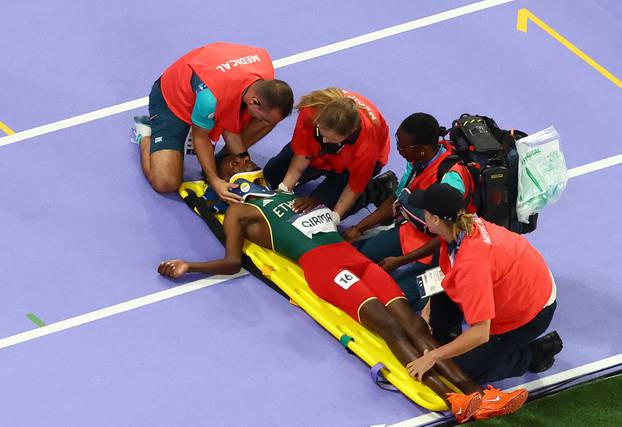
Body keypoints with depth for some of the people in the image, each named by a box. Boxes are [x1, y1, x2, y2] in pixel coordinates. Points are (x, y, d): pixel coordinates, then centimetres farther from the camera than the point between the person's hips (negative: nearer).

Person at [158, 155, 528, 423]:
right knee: (389, 324, -27)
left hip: (354, 254, 6)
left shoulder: (289, 190, 34)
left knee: (414, 324, -15)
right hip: (321, 265, -6)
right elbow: (233, 263, 9)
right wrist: (189, 267, -2)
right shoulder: (239, 212, 18)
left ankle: (476, 392, -31)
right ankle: (454, 401, -44)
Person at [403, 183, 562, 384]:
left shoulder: (471, 263, -40)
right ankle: (444, 337, 18)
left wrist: (433, 357, -32)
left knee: (462, 368, -5)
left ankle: (536, 353, 4)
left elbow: (480, 334, -39)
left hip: (531, 314, -8)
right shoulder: (465, 223, -15)